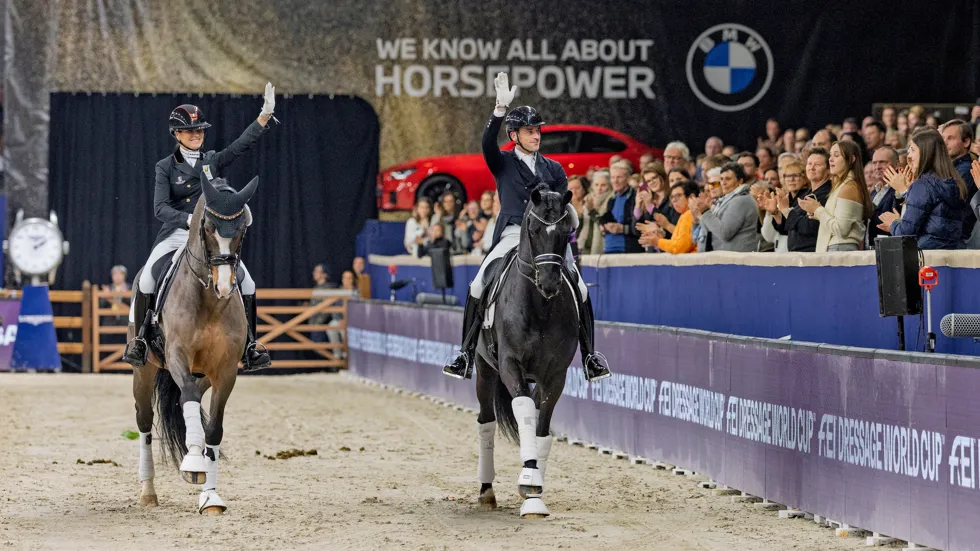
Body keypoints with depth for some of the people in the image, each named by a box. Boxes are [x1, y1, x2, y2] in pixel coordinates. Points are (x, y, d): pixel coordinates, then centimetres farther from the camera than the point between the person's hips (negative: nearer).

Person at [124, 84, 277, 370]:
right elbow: (160, 208, -9)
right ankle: (139, 338, -13)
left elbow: (244, 143, -2)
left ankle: (249, 346, -1)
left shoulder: (213, 161, 9)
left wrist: (265, 114, -15)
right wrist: (190, 220, -27)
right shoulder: (166, 167, 1)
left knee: (246, 283, -11)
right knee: (148, 277, -27)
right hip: (176, 234, -3)